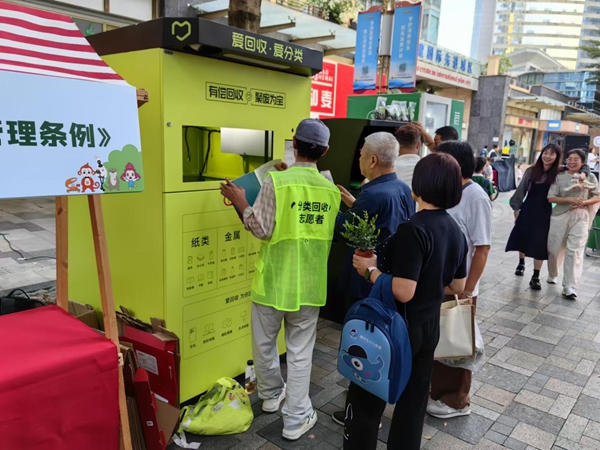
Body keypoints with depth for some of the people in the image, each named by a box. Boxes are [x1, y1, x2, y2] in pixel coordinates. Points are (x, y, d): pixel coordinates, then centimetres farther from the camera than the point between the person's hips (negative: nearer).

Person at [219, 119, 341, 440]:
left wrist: (241, 203, 2)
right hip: (309, 284, 3)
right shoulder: (331, 190, 0)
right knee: (300, 351, 13)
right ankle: (296, 419, 23)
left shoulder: (276, 181, -14)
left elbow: (263, 230, -14)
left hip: (273, 281, -2)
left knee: (265, 343, 21)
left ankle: (271, 395, 42)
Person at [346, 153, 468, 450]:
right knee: (413, 401, 20)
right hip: (429, 327, 8)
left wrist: (370, 270, -15)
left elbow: (403, 292, -27)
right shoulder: (455, 231, 2)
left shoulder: (413, 229, -24)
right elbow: (457, 287, 10)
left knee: (366, 399, 10)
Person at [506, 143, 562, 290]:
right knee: (523, 238, 15)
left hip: (544, 213, -2)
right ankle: (521, 263, 41)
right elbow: (521, 190, 3)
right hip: (527, 210, 2)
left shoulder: (559, 174, -6)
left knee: (540, 244, 0)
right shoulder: (531, 171, -1)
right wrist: (516, 207, 2)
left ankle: (535, 277, 8)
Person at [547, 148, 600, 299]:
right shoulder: (559, 177, 1)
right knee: (554, 249, 9)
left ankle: (569, 287, -6)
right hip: (560, 216, 0)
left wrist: (584, 202, -12)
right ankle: (553, 275, 35)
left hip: (580, 218, 0)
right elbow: (551, 198, -6)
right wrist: (570, 199, -19)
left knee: (575, 251, -7)